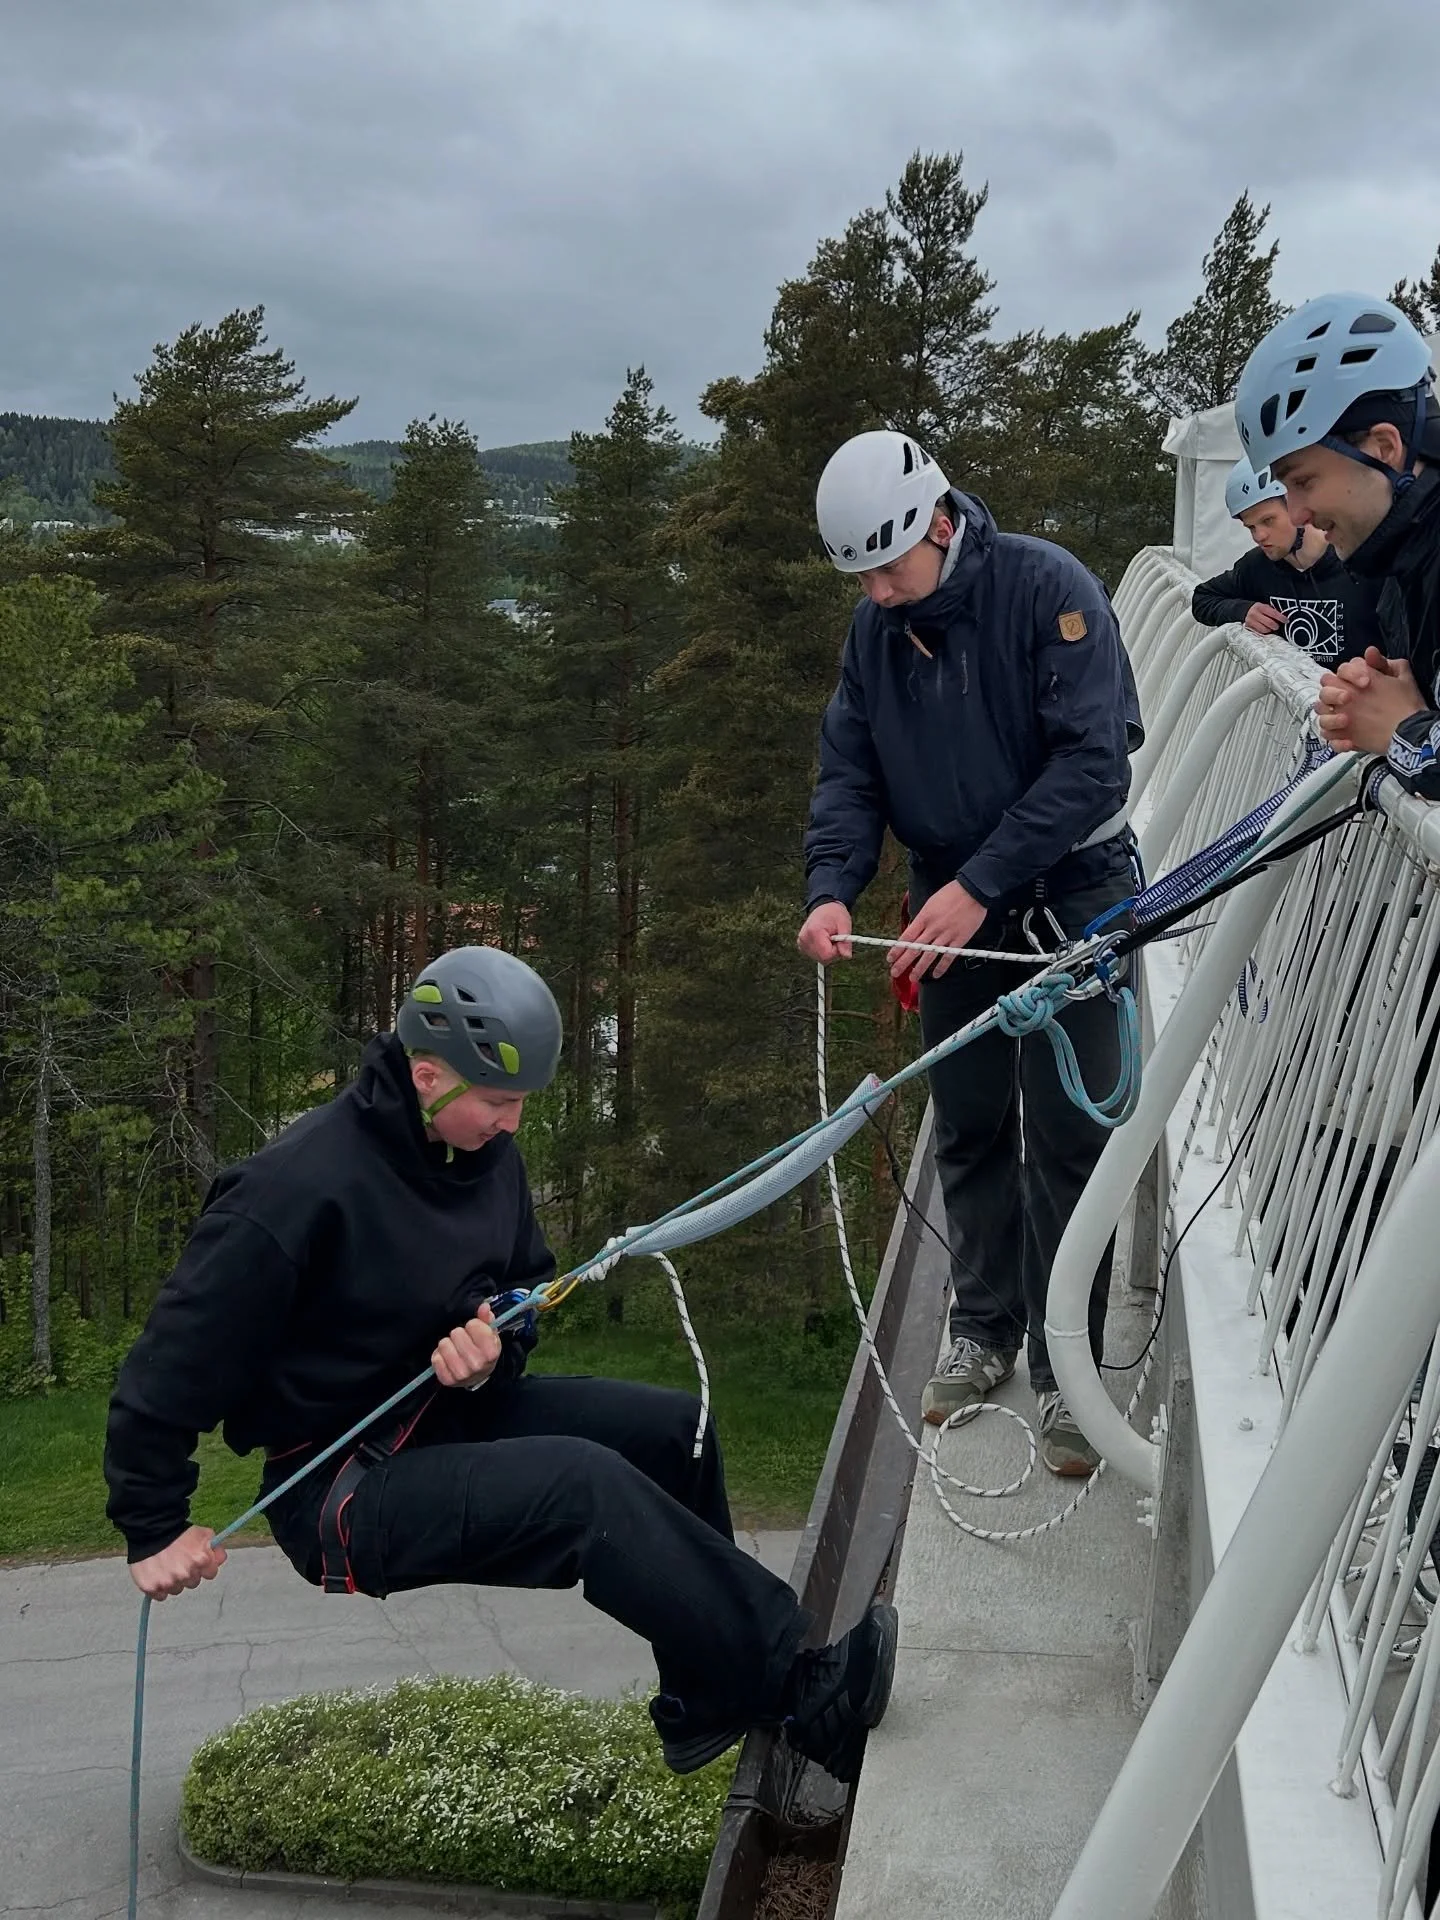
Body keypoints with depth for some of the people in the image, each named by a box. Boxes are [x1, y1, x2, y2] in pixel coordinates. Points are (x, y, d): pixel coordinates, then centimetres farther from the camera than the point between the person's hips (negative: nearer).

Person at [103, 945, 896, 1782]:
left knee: (673, 1426, -2)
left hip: (451, 1417, 9)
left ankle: (709, 1705, 9)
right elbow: (180, 1352, -20)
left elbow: (527, 1280, 14)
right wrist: (156, 1527, -14)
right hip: (344, 1490, -8)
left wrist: (497, 1348, -10)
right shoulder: (299, 1187, -25)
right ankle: (807, 1692, -21)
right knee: (583, 1482, -28)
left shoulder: (487, 1154, 0)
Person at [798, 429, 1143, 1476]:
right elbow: (849, 768, 3)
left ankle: (1064, 1369, 5)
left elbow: (1094, 759, -22)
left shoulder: (1046, 586, -17)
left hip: (1070, 889, -5)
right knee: (968, 1127, 11)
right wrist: (830, 888, -16)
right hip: (953, 903, 6)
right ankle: (982, 1334, 25)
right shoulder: (877, 626, 2)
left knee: (1066, 1134, -5)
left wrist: (979, 885, -25)